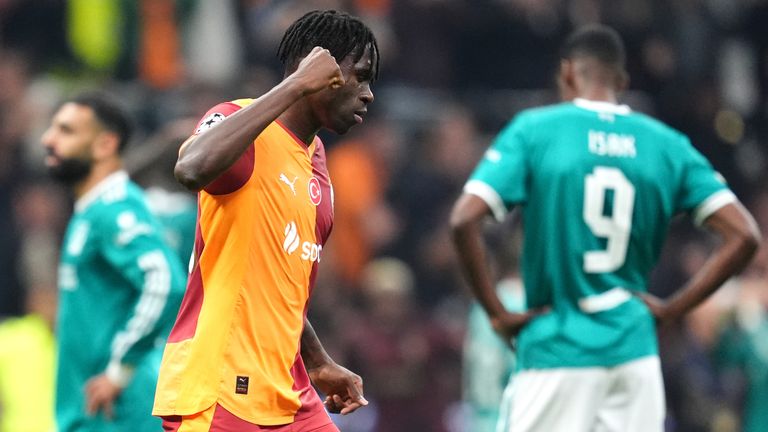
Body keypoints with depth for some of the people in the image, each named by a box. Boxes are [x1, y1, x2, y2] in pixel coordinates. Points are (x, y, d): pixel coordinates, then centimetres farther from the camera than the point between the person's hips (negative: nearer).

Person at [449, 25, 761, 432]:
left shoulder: (534, 130, -1)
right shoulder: (666, 144, 7)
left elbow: (464, 220, -11)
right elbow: (743, 235, 2)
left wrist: (497, 314, -3)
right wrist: (671, 309, 5)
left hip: (556, 349, -3)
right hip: (634, 349, 3)